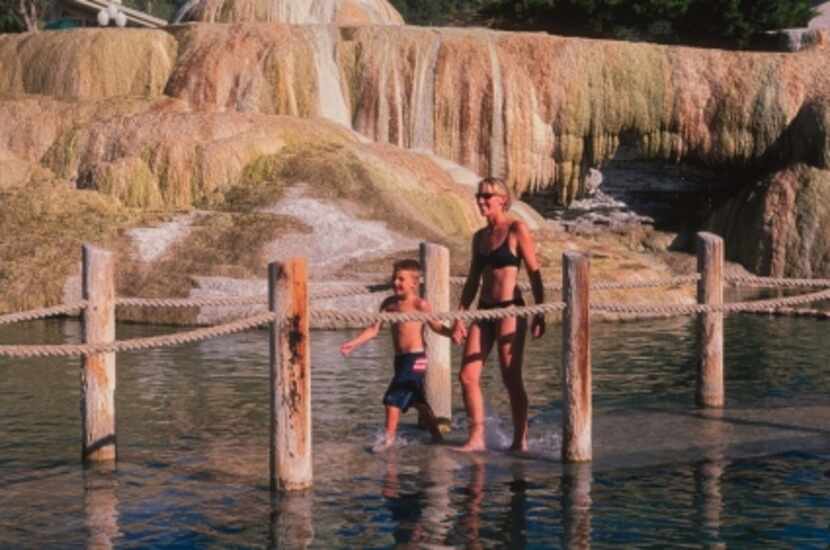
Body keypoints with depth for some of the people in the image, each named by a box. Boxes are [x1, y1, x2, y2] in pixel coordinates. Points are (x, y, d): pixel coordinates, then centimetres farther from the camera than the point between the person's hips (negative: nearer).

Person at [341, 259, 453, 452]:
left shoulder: (419, 304, -10)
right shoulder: (390, 304, 7)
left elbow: (436, 326, -9)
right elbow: (374, 329, 7)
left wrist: (451, 332, -28)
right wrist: (353, 343, -1)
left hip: (415, 358, -8)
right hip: (400, 358, 8)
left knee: (393, 397, -13)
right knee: (418, 401, 19)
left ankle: (389, 438, -6)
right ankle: (436, 436, 32)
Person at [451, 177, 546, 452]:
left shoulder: (517, 230, -5)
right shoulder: (480, 236, 14)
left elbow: (534, 273, -7)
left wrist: (539, 313, -12)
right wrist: (460, 317, 14)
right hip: (484, 310, 7)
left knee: (511, 378, -2)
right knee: (467, 375, 0)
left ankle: (520, 440, 9)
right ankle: (476, 438, 7)